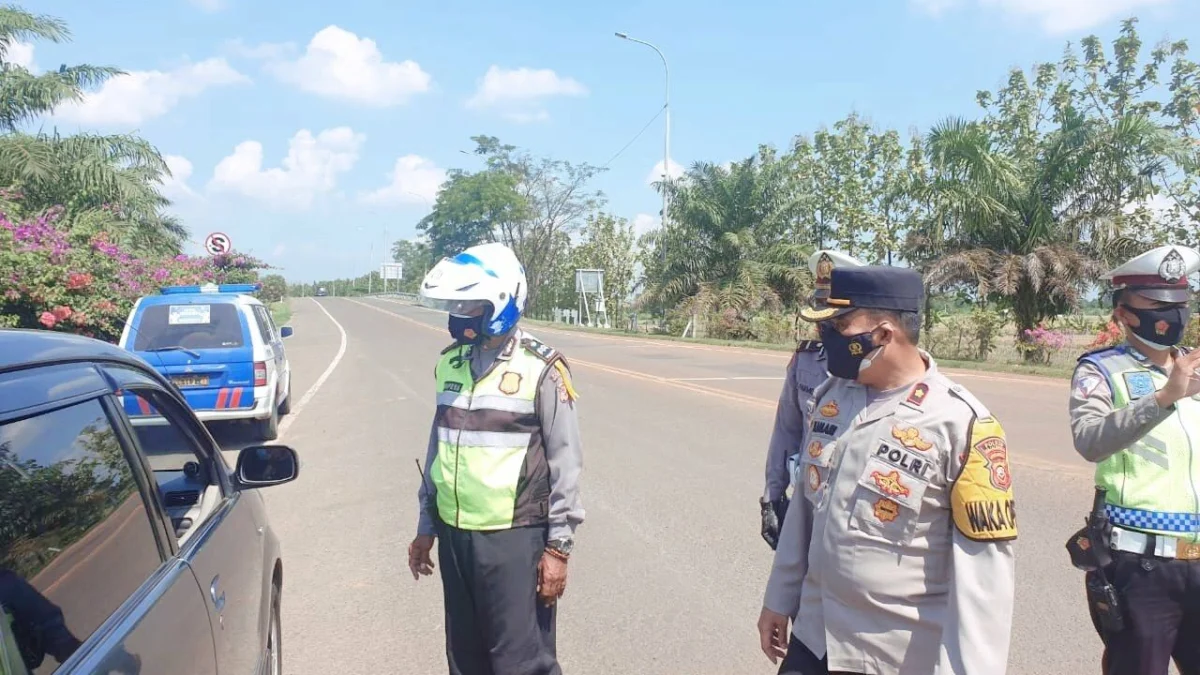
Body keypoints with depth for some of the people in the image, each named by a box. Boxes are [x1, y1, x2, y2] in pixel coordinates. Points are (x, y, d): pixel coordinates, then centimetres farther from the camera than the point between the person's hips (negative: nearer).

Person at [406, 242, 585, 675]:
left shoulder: (540, 370, -12)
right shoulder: (450, 365, 6)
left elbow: (565, 464, -10)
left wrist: (558, 546, -11)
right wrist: (426, 526, 17)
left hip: (514, 537, -6)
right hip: (455, 535, 6)